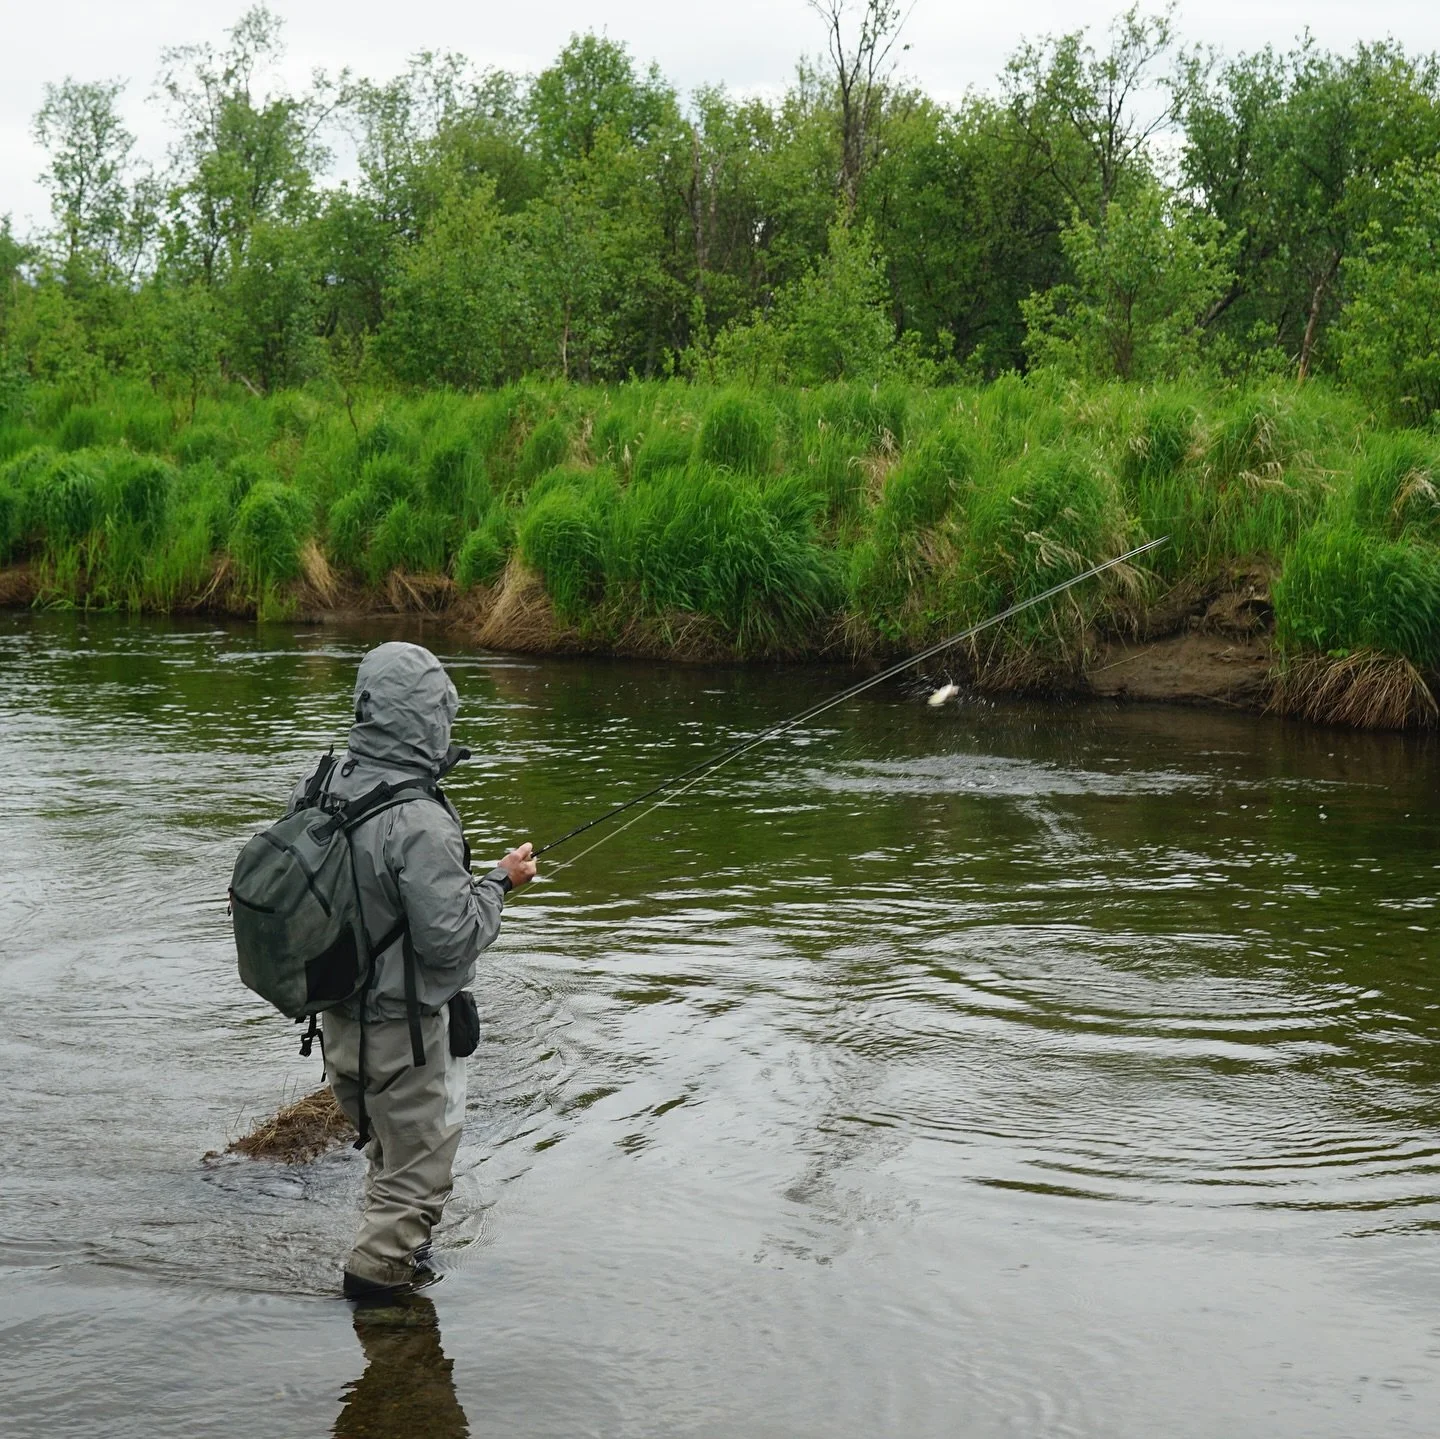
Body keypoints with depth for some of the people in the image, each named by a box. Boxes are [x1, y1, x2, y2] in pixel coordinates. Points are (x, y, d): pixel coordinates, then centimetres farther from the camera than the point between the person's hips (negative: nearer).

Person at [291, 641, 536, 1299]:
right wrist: (498, 882, -10)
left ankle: (394, 1252, 41)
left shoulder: (320, 786, -5)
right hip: (402, 1029, -8)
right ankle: (379, 1273, 19)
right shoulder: (419, 823, -29)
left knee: (387, 1148, 27)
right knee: (418, 1170, 11)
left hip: (337, 1017, 8)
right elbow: (449, 941, -26)